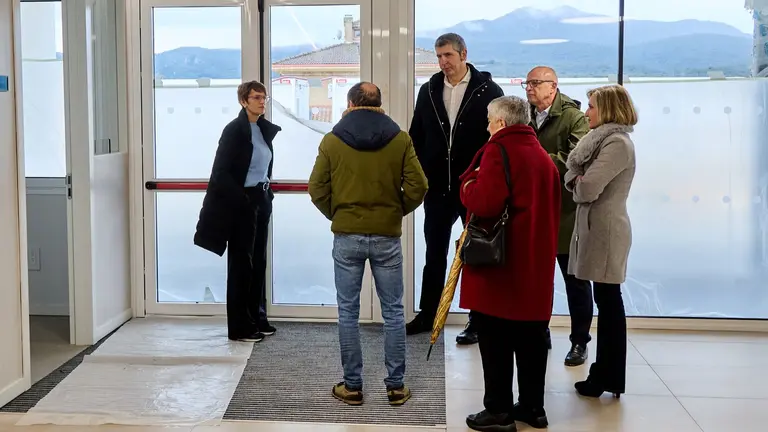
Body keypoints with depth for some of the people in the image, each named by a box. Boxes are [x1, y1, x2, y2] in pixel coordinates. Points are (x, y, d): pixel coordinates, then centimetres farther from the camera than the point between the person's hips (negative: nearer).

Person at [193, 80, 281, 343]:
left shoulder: (266, 129, 10)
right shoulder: (234, 131, -12)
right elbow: (220, 173, -16)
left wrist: (267, 190, 10)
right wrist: (241, 200, -19)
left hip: (261, 200, 7)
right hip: (241, 203, -7)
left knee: (258, 261, 13)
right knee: (241, 263, -1)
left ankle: (257, 319, 23)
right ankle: (239, 327, 6)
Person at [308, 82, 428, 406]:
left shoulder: (332, 140, -3)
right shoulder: (400, 139, -3)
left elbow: (317, 190, -3)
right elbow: (417, 188, -6)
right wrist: (397, 211, 11)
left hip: (346, 237, 0)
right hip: (387, 236, 0)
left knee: (348, 313, 8)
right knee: (393, 312, 10)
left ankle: (352, 386, 14)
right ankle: (395, 386, 14)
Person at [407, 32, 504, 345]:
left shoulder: (488, 91, -6)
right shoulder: (429, 91, 7)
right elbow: (417, 136, 11)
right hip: (438, 187, 4)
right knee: (434, 254, 13)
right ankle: (427, 314, 25)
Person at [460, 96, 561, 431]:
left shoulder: (498, 150, -11)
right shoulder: (543, 156, 14)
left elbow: (484, 204, -23)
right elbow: (552, 210, 19)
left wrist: (468, 183, -4)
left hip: (500, 263, -8)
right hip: (536, 263, 8)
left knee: (495, 340, 1)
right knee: (531, 339, 13)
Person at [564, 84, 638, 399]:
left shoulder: (617, 143, -15)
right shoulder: (604, 139, 15)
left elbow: (587, 188, -22)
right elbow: (575, 175, 12)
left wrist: (578, 185, -2)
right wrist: (580, 183, -9)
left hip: (606, 230, -9)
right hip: (596, 227, 9)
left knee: (609, 303, -2)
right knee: (606, 302, 13)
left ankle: (609, 378, 6)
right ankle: (606, 373, 21)